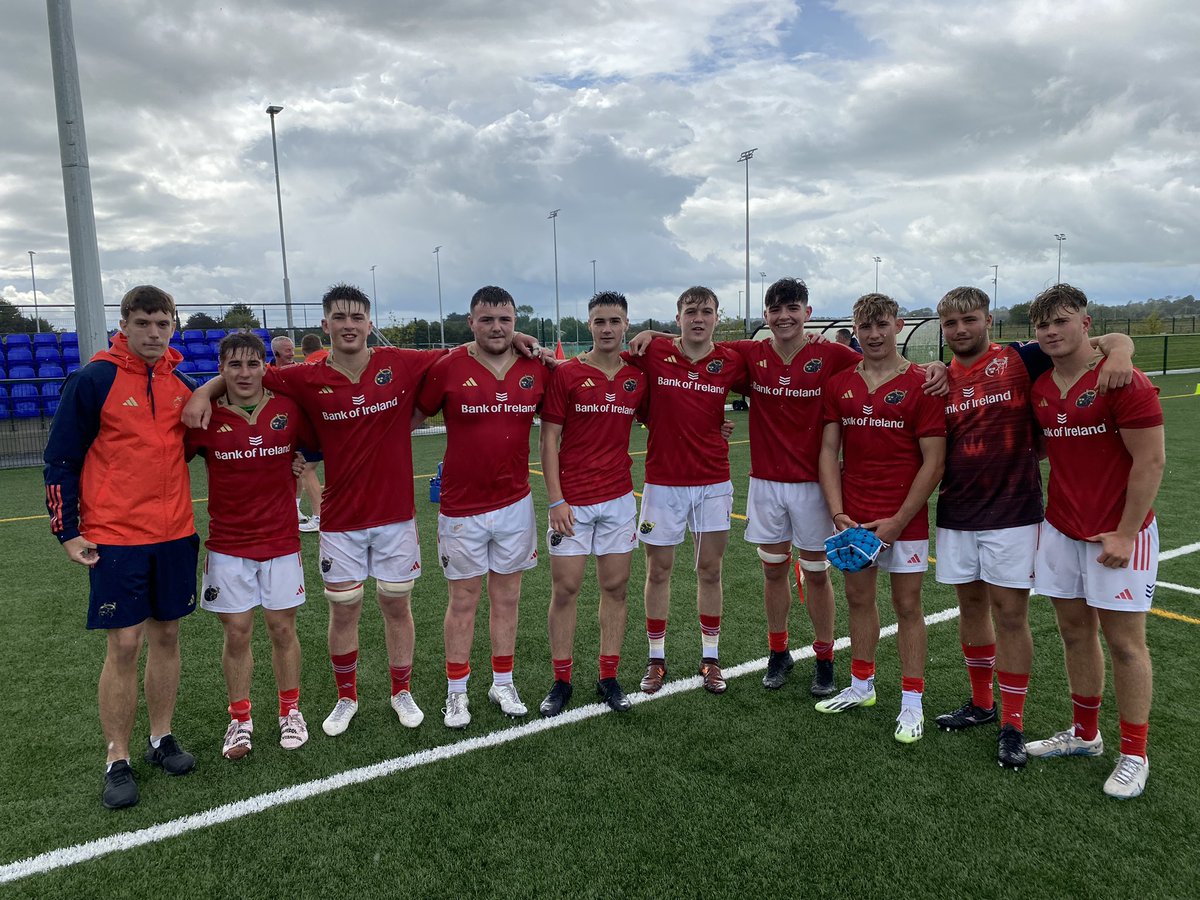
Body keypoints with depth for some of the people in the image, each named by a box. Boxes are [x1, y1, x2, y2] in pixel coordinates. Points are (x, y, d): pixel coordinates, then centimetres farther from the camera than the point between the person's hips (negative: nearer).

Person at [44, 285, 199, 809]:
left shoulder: (182, 383, 5)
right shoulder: (93, 381, -7)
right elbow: (60, 460, -4)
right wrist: (67, 531, -6)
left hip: (175, 534, 4)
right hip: (114, 536, -4)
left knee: (166, 636, 11)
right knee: (124, 646, -1)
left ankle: (161, 740, 27)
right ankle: (118, 762, 13)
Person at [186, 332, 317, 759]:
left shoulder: (289, 410, -3)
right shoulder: (205, 418, -6)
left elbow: (319, 447, 11)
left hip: (281, 541, 1)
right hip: (227, 545, 0)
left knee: (282, 628, 8)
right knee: (236, 633, 5)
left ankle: (290, 712, 26)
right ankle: (240, 720, 23)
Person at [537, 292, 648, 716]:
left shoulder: (638, 376, 5)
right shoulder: (566, 374, -4)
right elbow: (549, 438, -5)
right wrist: (556, 500, -11)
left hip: (619, 498, 3)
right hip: (572, 502, -3)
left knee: (615, 587, 8)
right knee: (565, 589, 2)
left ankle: (609, 678, 20)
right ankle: (561, 681, 16)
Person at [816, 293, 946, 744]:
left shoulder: (921, 384, -7)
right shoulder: (839, 385, 5)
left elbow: (933, 461, -9)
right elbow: (829, 451, 5)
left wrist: (898, 520, -14)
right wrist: (838, 513, -5)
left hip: (903, 519, -4)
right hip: (852, 517, 4)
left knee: (907, 605, 4)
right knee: (858, 598, 14)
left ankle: (912, 703, 16)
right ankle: (860, 685, 30)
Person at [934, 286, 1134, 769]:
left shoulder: (1022, 360, -5)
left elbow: (1114, 340, -6)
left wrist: (1118, 352, -28)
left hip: (1011, 512, -4)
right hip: (957, 513, 4)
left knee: (1009, 613, 1)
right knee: (971, 605, 14)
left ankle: (1012, 723, 13)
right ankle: (981, 702, 31)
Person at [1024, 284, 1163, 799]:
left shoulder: (1125, 384, -13)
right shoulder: (1038, 390, 7)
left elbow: (1150, 462, -13)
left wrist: (1125, 534, -16)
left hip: (1118, 535, -6)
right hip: (1061, 530, 6)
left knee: (1124, 641, 2)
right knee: (1074, 632, 14)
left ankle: (1134, 756, 16)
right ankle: (1084, 735, 29)